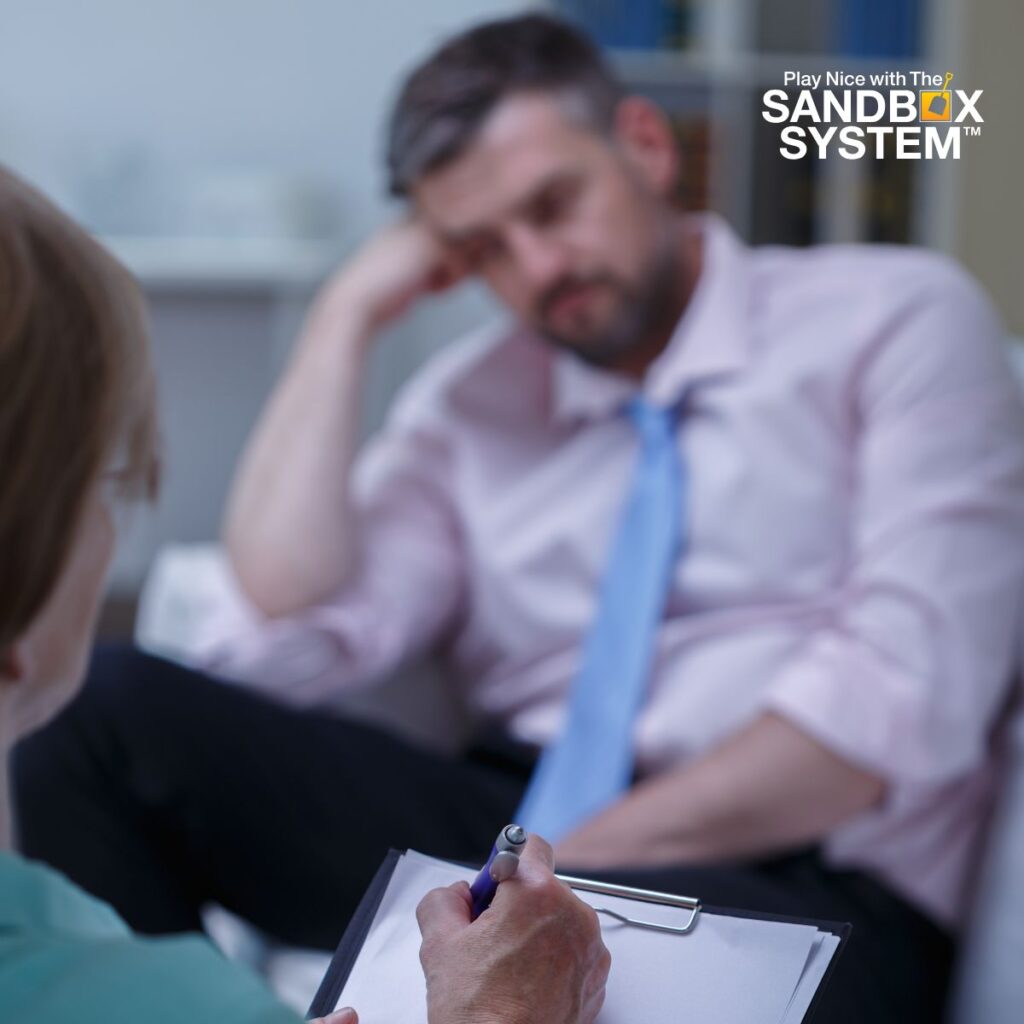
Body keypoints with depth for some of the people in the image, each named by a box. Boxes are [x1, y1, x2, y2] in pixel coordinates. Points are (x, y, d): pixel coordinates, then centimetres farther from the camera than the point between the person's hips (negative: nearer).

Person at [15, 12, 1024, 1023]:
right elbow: (287, 634, 2)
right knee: (112, 703, -17)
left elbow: (905, 692, -8)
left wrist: (592, 857, -12)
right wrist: (347, 317, 4)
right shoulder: (468, 401, 17)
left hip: (799, 883, -4)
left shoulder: (894, 320, 5)